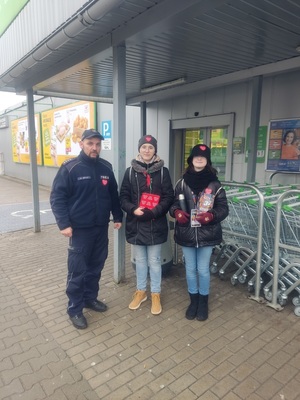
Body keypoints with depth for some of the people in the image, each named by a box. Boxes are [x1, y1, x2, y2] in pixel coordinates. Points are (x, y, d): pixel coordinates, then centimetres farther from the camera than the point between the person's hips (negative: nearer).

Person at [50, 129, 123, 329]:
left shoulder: (106, 167, 5)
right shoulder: (69, 168, -10)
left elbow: (113, 195, 14)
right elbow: (57, 197, -11)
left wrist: (118, 217, 12)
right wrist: (64, 223, -19)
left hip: (101, 228, 5)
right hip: (80, 229, -5)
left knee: (96, 267, 16)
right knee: (77, 271, 3)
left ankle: (90, 298, 36)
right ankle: (75, 309, 19)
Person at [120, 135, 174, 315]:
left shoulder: (163, 171, -2)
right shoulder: (131, 171, 3)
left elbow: (169, 197, -5)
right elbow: (123, 196, 4)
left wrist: (152, 212, -18)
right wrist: (133, 209, -15)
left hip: (156, 224, -2)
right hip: (136, 224, 2)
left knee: (154, 261, 9)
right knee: (140, 260, 16)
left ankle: (156, 294, 26)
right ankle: (141, 291, 34)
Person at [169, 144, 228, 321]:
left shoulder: (214, 184, -4)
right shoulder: (182, 182, 1)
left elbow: (223, 208, -2)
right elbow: (173, 203, 5)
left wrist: (211, 216, -21)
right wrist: (176, 212, -16)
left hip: (207, 234, -2)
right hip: (186, 233, 2)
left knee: (203, 270, 9)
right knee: (190, 269, 14)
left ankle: (203, 302, 32)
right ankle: (193, 300, 35)